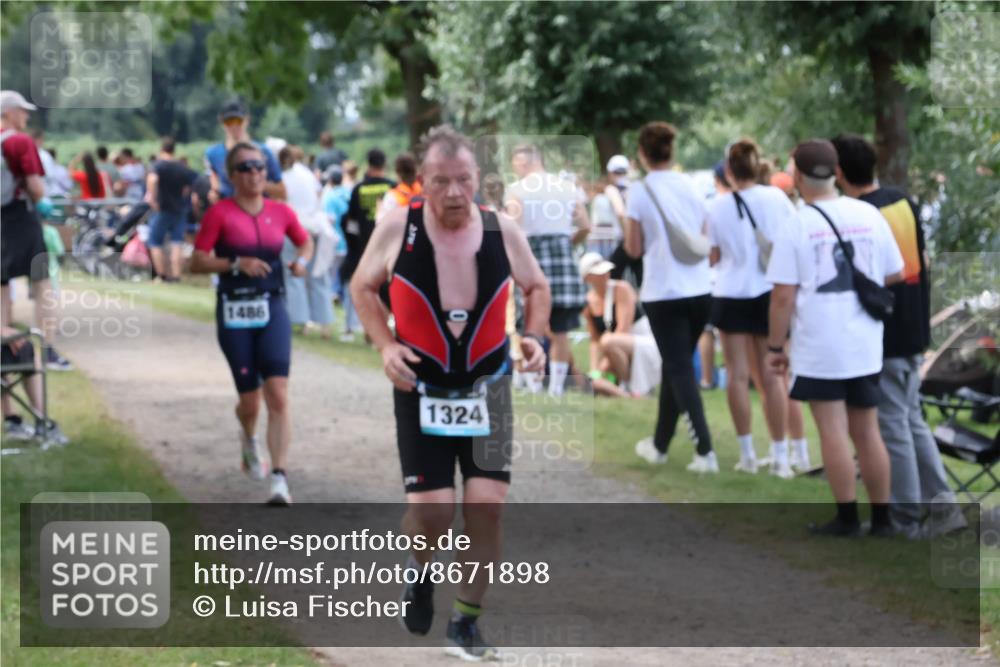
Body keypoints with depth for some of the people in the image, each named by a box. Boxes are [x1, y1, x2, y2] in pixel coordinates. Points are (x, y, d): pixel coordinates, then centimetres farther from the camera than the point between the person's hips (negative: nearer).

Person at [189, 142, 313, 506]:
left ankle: (279, 479, -14)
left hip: (272, 311, 2)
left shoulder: (280, 212, 5)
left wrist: (302, 260, 2)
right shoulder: (220, 213, -4)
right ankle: (248, 441, 41)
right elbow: (197, 263, -6)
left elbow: (305, 241, 23)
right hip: (235, 313, -2)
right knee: (250, 400, 4)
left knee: (278, 395, -13)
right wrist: (236, 263, -19)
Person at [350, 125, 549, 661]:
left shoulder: (502, 231, -7)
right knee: (429, 513, -7)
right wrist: (386, 345, -10)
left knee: (486, 506, -5)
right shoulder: (397, 228, -11)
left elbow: (536, 287, 12)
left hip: (488, 389, 2)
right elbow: (362, 287, 4)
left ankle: (466, 621, 12)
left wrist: (534, 338, -6)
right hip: (422, 390, -1)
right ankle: (420, 573, 29)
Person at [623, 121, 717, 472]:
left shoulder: (640, 190, -8)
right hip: (700, 289, 5)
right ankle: (660, 443, 29)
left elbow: (634, 249, -5)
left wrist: (628, 224, 12)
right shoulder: (691, 186, 7)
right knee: (677, 366, 18)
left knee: (680, 369, -3)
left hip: (664, 292, -5)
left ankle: (705, 451, -13)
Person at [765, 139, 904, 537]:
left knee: (833, 431, 1)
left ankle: (847, 518, 2)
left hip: (818, 347, -4)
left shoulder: (796, 227, -9)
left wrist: (775, 347, -2)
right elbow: (896, 275, 8)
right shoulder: (869, 216, 1)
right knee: (867, 431, 12)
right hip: (866, 346, 4)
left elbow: (782, 297, -11)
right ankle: (881, 519, 16)